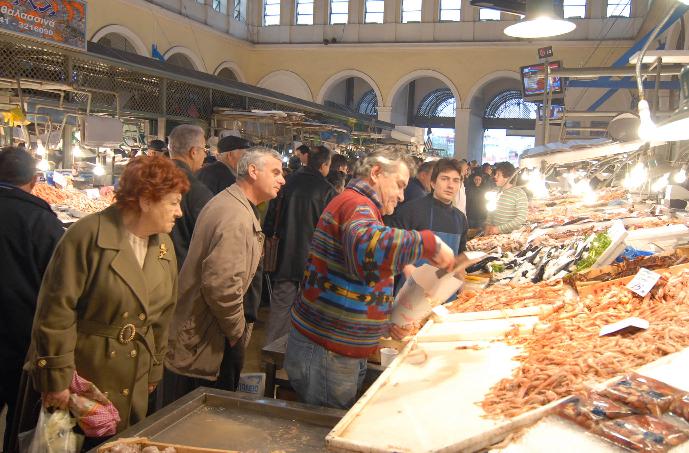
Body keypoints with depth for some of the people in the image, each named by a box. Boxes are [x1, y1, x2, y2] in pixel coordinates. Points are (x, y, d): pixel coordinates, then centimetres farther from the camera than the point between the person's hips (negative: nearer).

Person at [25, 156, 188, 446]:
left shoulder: (164, 245, 3)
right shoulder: (89, 235, -18)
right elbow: (56, 309, -17)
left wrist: (154, 371, 14)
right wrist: (56, 378, -16)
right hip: (80, 378, -5)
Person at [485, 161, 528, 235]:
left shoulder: (519, 193, -8)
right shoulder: (496, 192, 10)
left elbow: (521, 218, -15)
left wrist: (499, 229, -18)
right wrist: (488, 225, 2)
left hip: (511, 235, -5)